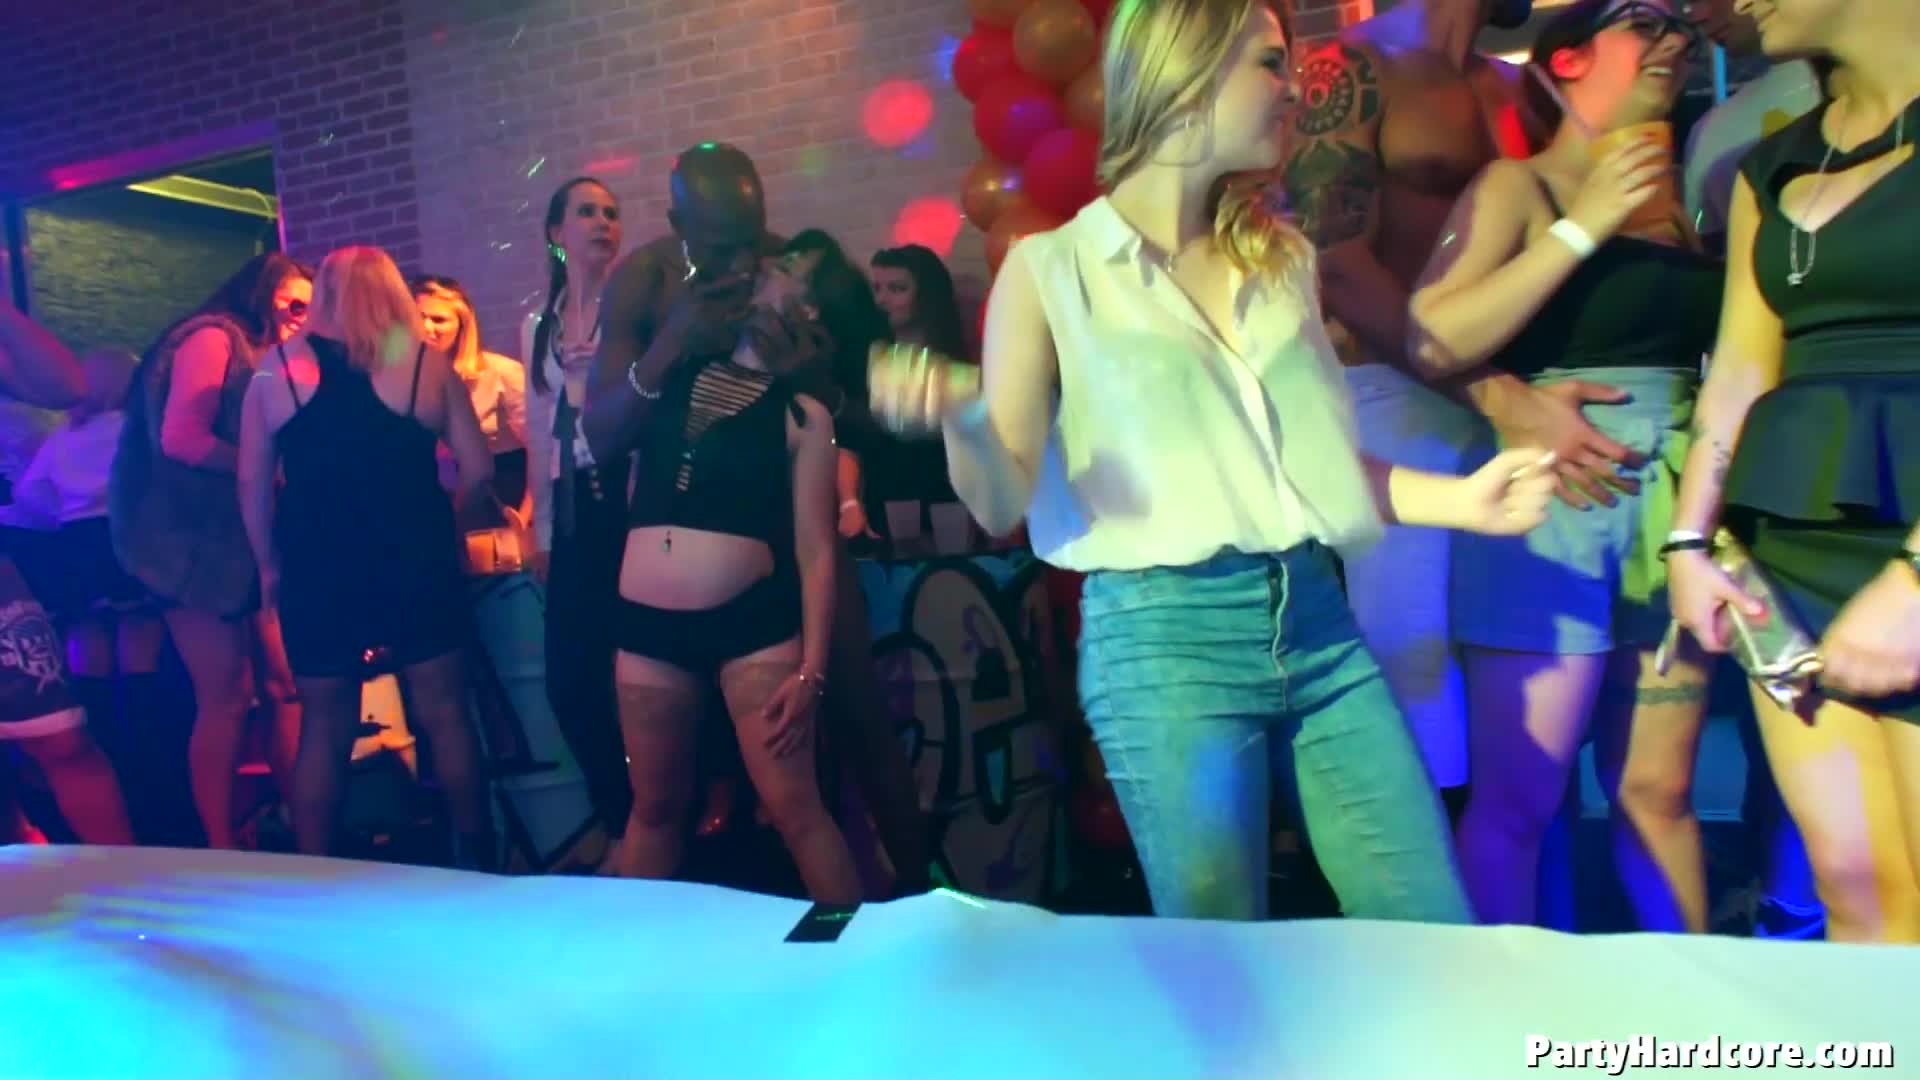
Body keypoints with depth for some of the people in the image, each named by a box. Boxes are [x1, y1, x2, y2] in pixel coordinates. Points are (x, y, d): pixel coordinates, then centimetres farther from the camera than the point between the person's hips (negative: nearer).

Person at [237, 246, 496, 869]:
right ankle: (475, 855, 17)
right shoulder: (427, 363, 2)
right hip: (414, 558, -1)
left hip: (316, 565, 1)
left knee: (325, 725, 11)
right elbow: (478, 472, 1)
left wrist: (269, 565, 12)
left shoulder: (277, 367, 5)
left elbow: (252, 480, 5)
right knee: (442, 712, 9)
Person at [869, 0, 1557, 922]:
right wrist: (964, 420, -25)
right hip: (1161, 637, -5)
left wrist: (1458, 500, 10)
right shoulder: (1051, 270, -1)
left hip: (1317, 621, 5)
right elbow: (1004, 503, -5)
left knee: (1436, 941, 9)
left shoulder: (1281, 259, 15)